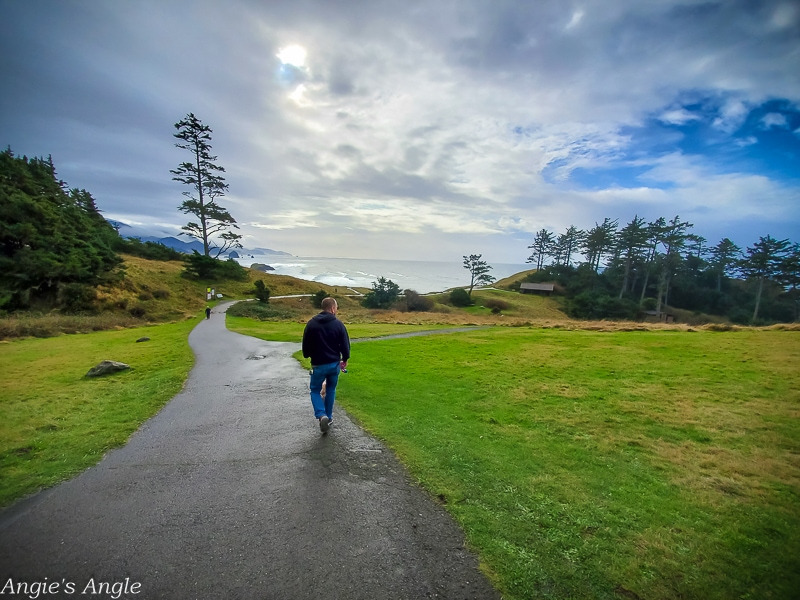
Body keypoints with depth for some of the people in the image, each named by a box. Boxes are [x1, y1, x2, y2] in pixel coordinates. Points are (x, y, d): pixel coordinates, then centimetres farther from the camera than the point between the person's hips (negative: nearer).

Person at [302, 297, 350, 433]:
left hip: (318, 365, -1)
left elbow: (305, 345, 2)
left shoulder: (311, 323, -5)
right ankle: (329, 417, 26)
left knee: (315, 390, 13)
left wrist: (307, 356, 22)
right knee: (331, 390, 20)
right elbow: (345, 345, -6)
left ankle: (321, 415, -7)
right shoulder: (338, 324, -8)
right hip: (334, 364, 1)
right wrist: (345, 359, 11)